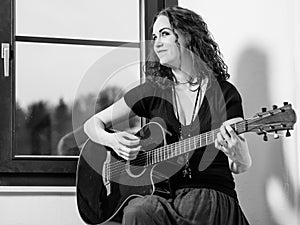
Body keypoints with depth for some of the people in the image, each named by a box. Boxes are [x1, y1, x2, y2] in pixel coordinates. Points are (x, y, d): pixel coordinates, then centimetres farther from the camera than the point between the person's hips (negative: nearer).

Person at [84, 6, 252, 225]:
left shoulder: (224, 93, 2)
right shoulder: (151, 91, 10)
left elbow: (240, 167, 3)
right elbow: (93, 123, 14)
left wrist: (238, 154, -22)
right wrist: (111, 140, -9)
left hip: (214, 199, -2)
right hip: (165, 195, 2)